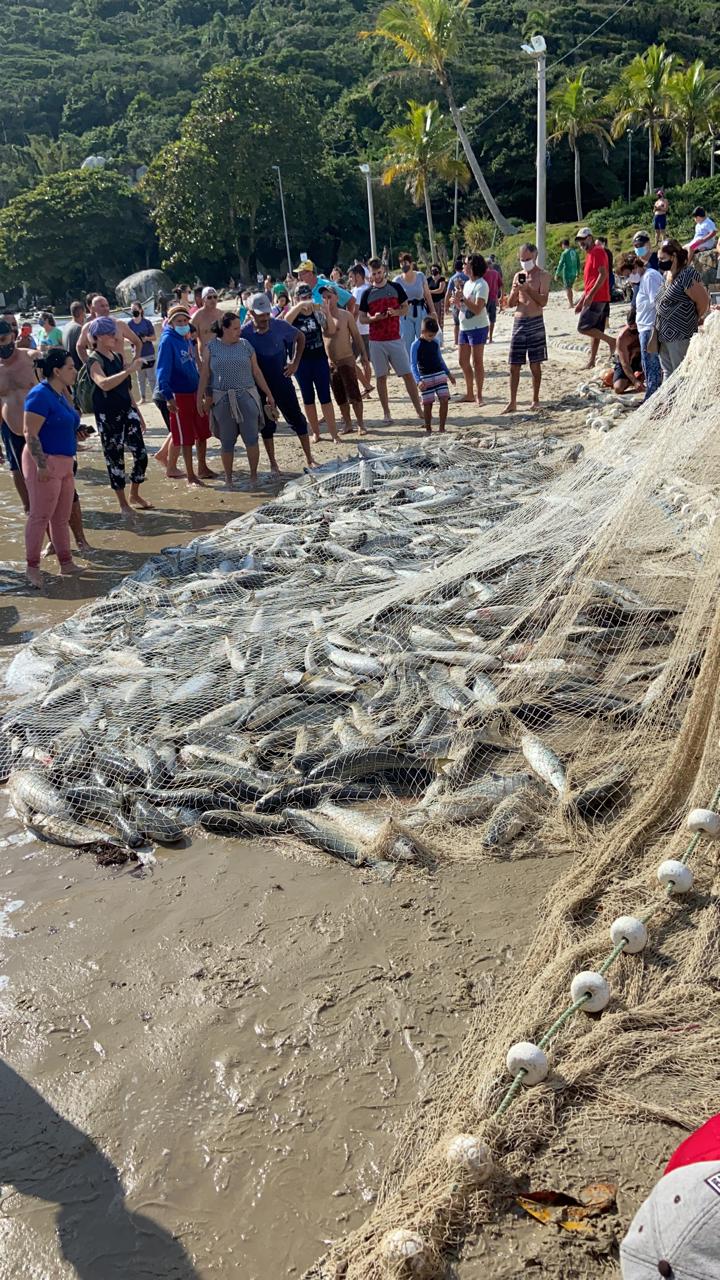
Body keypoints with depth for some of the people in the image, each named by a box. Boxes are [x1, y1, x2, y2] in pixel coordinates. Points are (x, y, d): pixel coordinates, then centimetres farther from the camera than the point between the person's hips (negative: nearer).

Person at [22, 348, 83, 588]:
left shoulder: (60, 394, 12)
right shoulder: (40, 395, -16)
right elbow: (30, 433, -21)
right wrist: (41, 465, -25)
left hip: (63, 463, 10)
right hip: (45, 463, -10)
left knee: (62, 517, 14)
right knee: (40, 516, -4)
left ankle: (66, 563, 22)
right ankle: (32, 567, 3)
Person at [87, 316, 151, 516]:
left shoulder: (117, 356, 12)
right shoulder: (95, 360, -11)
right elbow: (104, 384, -32)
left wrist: (138, 413, 20)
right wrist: (129, 370, -32)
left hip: (127, 410, 7)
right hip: (107, 416, -7)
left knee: (141, 454, 4)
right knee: (115, 459, 2)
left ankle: (134, 494, 23)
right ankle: (123, 503, 13)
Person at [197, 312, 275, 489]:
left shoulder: (245, 345, 6)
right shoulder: (212, 347, 4)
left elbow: (256, 372, 11)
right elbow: (204, 374, 6)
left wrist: (268, 394, 11)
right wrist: (200, 398, 3)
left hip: (246, 397, 1)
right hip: (222, 400, 0)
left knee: (251, 439, -4)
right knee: (227, 441, 4)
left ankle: (253, 475, 10)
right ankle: (228, 478, 17)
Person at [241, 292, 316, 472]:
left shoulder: (280, 326, -10)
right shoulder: (244, 333, -12)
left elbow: (300, 337, 8)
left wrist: (295, 363, 2)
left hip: (282, 381, 1)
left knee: (297, 419, 4)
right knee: (266, 425, 8)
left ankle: (310, 459, 14)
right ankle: (273, 464, 19)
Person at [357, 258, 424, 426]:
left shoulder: (395, 287, 3)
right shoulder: (366, 293, 3)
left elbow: (405, 307, 11)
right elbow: (362, 319, 6)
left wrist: (396, 312, -11)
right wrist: (374, 318, -15)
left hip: (395, 339, 0)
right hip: (376, 341, 1)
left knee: (408, 374, -3)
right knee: (381, 377, 4)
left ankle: (419, 411, 1)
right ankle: (386, 414, 12)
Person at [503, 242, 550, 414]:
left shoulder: (543, 275, -2)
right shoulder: (518, 276, 12)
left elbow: (543, 301, -13)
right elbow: (510, 303, 11)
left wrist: (528, 289, -21)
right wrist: (515, 291, -8)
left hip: (535, 322, -4)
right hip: (518, 322, 4)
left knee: (535, 364, 2)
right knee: (514, 366, 2)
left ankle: (535, 400, 13)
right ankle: (512, 402, 7)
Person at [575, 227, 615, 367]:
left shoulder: (597, 251, -9)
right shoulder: (590, 254, 21)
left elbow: (603, 275, -19)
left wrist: (590, 295, -25)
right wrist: (581, 301, 24)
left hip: (596, 298, -10)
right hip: (595, 298, 10)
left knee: (583, 328, -12)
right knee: (595, 330, 8)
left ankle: (611, 341, -11)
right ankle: (592, 361, 10)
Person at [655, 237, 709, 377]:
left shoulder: (687, 275, -17)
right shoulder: (667, 274, 10)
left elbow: (703, 301, -14)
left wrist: (696, 320, 2)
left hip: (680, 335, -9)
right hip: (664, 333, 9)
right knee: (668, 374, 18)